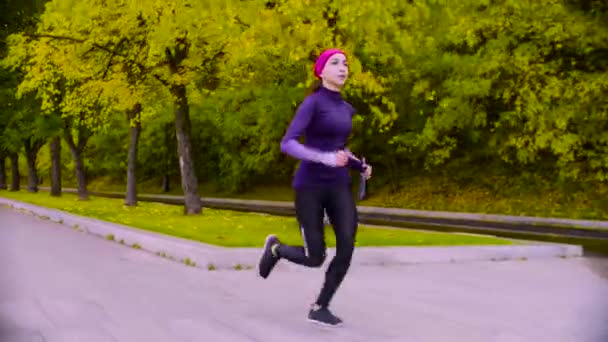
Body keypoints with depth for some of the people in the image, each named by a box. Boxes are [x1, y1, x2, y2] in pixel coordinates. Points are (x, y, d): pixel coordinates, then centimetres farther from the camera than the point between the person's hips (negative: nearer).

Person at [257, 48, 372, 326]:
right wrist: (326, 159, -30)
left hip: (339, 188, 6)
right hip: (309, 188, -6)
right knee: (315, 259, -3)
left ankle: (319, 307, 2)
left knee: (347, 249, -13)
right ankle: (275, 248, 29)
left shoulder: (346, 109, 12)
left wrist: (360, 167, 9)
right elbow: (287, 145, -18)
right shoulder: (311, 102, -10)